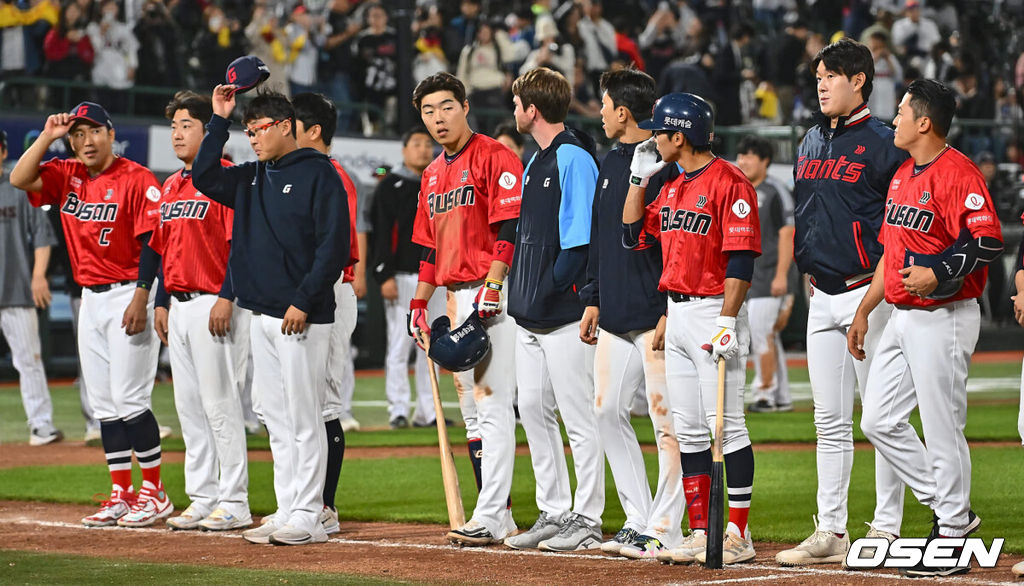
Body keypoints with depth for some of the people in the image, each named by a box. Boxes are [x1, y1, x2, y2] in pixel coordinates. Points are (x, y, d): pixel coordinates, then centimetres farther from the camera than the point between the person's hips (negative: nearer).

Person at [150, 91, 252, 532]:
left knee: (219, 402, -7)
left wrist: (226, 298, -21)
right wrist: (161, 303, 17)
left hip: (214, 303, -9)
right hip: (179, 306, 9)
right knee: (188, 405, 10)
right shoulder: (171, 186, 18)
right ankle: (202, 500, 15)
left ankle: (234, 503, -3)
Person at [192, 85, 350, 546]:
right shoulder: (252, 178, 16)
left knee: (303, 418, -6)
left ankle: (307, 517, -5)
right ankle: (286, 513, 11)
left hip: (302, 318, -8)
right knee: (276, 419, 8)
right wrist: (219, 120, 8)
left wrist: (304, 301, -17)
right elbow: (204, 178, 13)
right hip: (262, 316, 8)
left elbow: (334, 244, -12)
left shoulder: (318, 174, -7)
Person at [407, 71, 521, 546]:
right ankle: (497, 516, 14)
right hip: (456, 300, 9)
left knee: (493, 405, -12)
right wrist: (418, 304, 18)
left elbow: (509, 229, -16)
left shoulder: (494, 158, -7)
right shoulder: (432, 175, 19)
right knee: (472, 411, 10)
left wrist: (490, 289, -22)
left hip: (492, 296, -9)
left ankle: (490, 517, -15)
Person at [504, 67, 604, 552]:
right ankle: (554, 513, 18)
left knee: (579, 417, -5)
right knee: (534, 410, 11)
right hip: (530, 313, 10)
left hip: (565, 312, -10)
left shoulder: (574, 158, -11)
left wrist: (548, 290, -19)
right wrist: (521, 294, 14)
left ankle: (586, 521, -1)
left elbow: (579, 239, -18)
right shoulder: (535, 163, 18)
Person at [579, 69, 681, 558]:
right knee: (608, 411, 8)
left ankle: (664, 530, -2)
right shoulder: (610, 164, 16)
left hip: (655, 317, -9)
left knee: (666, 420, -6)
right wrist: (592, 299, 19)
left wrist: (669, 314, -18)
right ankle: (638, 520, 15)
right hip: (614, 317, 9)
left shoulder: (665, 165, -10)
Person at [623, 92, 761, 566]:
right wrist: (639, 176, 12)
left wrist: (727, 322, -22)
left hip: (713, 314, -9)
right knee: (688, 430, 8)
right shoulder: (671, 187, 16)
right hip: (676, 315, 9)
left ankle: (738, 535, -5)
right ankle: (700, 533, 11)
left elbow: (741, 259, -16)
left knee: (726, 425, -7)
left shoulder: (728, 182, -11)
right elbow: (632, 233, 19)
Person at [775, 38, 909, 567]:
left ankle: (885, 530, 1)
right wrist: (804, 267, 16)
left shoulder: (881, 143, -8)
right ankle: (830, 533, 12)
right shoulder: (811, 143, 15)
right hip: (821, 296, 8)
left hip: (868, 293, -8)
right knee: (829, 421, 9)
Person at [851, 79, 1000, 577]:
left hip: (944, 319, -10)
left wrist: (937, 276, -29)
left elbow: (987, 241, -22)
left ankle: (951, 541, 4)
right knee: (879, 422, 9)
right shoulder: (903, 175, 16)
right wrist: (864, 309, 21)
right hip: (902, 318, 10)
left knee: (942, 430, -5)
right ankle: (951, 511, 18)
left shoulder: (957, 173, -14)